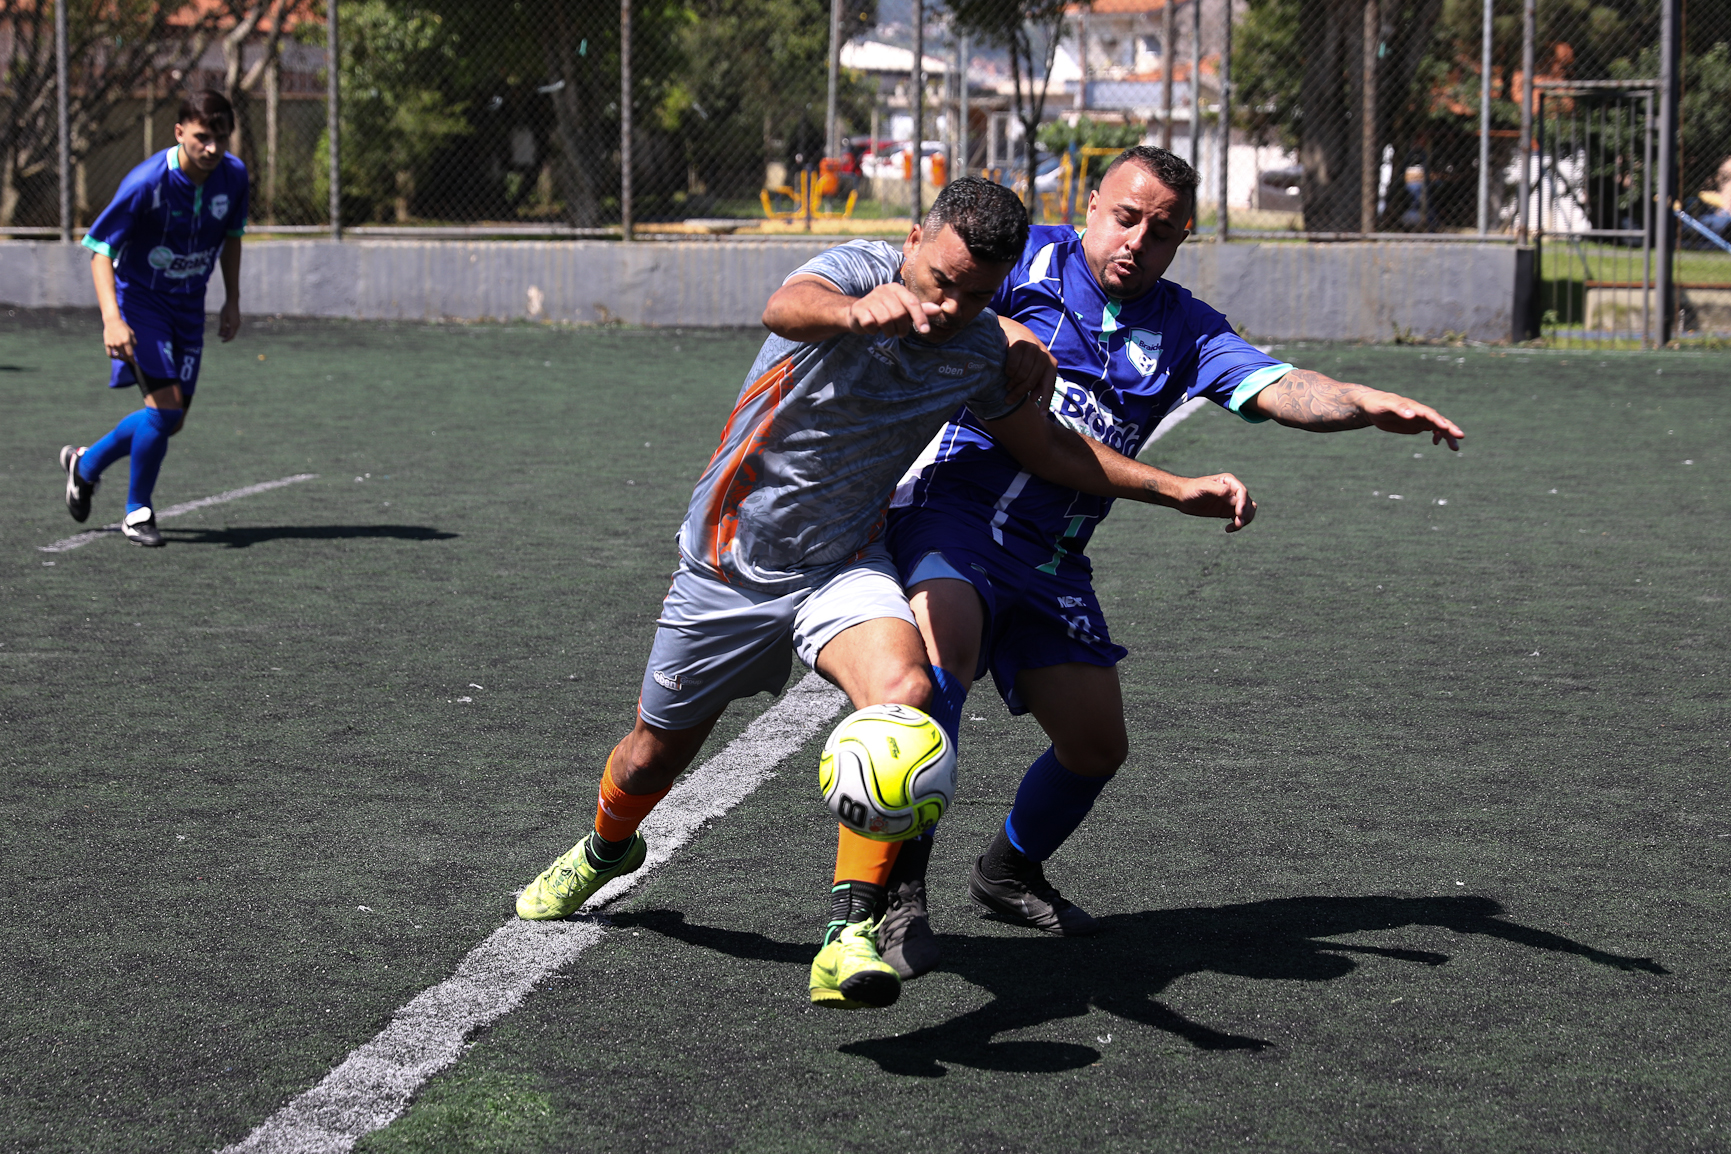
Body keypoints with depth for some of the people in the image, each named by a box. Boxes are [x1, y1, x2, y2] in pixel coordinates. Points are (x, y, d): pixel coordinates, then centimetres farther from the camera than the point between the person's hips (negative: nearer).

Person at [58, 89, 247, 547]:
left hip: (188, 309, 6)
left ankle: (86, 463, 34)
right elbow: (100, 247, -22)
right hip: (138, 300, -6)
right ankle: (137, 511, 1)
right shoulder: (147, 182, -25)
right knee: (165, 403, -20)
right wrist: (112, 318, -34)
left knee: (171, 421, 7)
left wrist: (232, 300, 10)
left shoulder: (233, 175, -8)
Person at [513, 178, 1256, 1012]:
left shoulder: (980, 350, -6)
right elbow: (786, 309, -47)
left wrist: (1178, 490, 5)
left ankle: (851, 932, -29)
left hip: (843, 567, 2)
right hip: (730, 563, -2)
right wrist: (857, 311, -70)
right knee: (655, 755, 15)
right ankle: (606, 849, 52)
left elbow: (1048, 447, 11)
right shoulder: (861, 270, -22)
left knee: (906, 693, -31)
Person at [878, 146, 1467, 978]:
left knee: (1096, 744, 8)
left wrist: (1366, 403, -26)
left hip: (1050, 559, 5)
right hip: (950, 511, -5)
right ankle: (894, 889, -24)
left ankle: (1009, 871, 38)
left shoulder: (1182, 331, 9)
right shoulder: (1028, 261, 1)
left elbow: (1282, 390, -5)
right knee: (941, 654, -33)